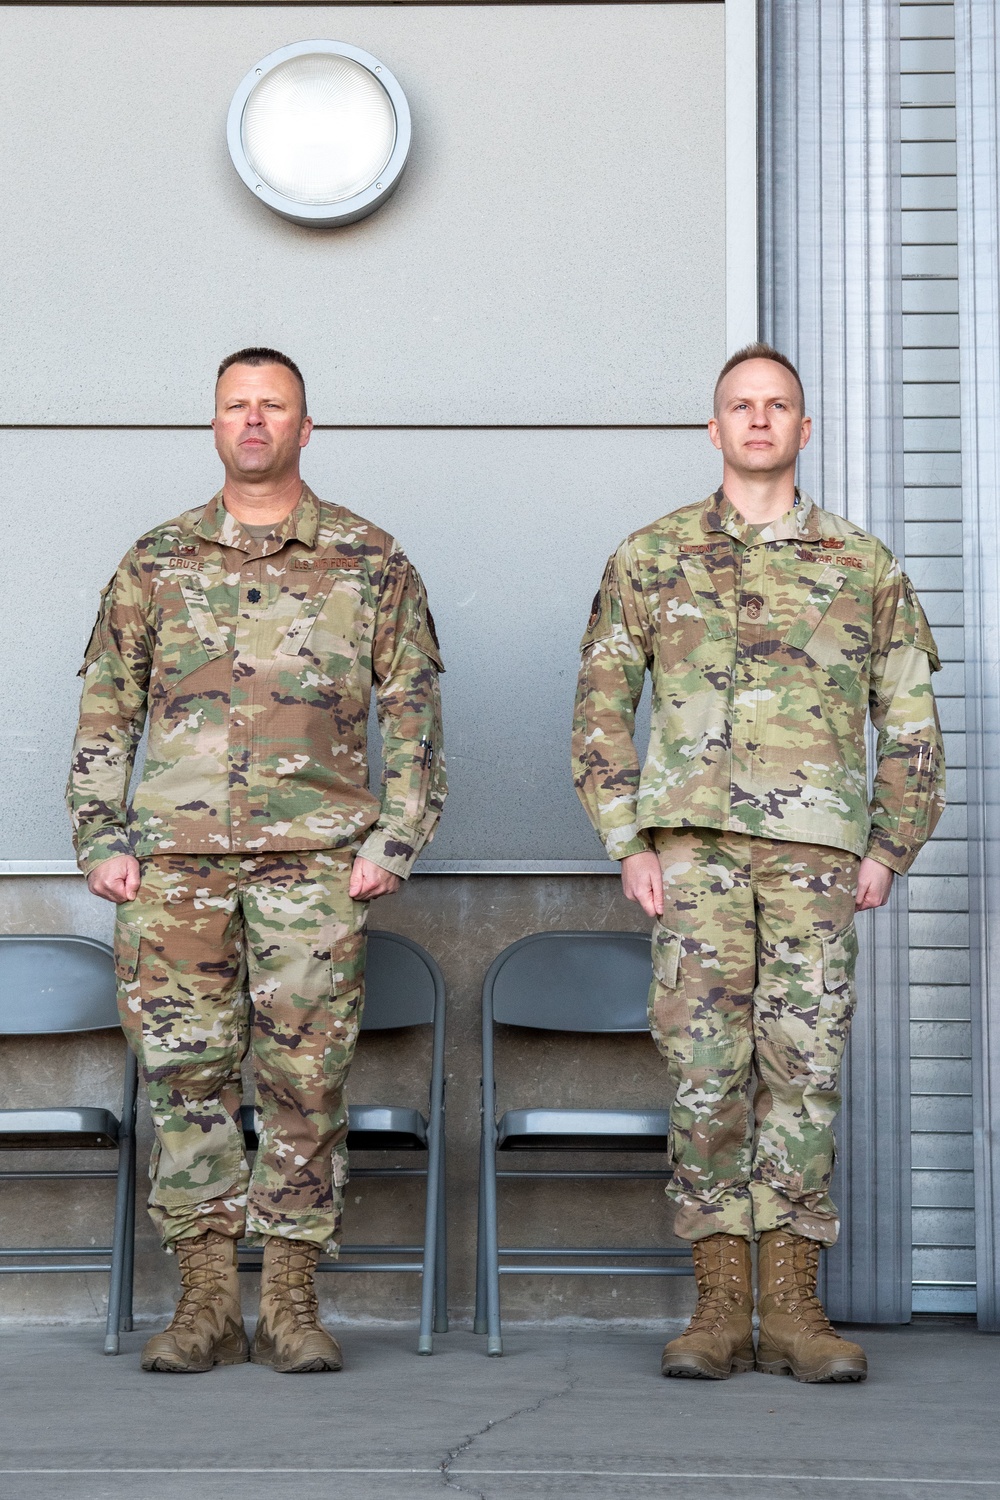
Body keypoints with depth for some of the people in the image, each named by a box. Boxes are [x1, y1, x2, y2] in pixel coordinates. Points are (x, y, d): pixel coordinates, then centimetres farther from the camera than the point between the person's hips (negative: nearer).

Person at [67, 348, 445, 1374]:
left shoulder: (369, 561, 9)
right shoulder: (156, 561, 13)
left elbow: (414, 710, 8)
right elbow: (105, 710, 14)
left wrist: (394, 839, -1)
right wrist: (101, 837, 5)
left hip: (315, 859, -1)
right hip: (174, 858, 2)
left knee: (306, 1076, -2)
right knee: (184, 1070, 0)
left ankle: (291, 1301, 6)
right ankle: (205, 1299, 7)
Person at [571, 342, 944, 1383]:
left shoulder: (865, 566, 13)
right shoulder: (650, 557, 12)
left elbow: (910, 719, 15)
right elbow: (600, 710, 10)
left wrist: (891, 845, 6)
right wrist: (627, 843, 1)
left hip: (816, 845, 1)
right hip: (693, 840, 0)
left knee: (803, 1066, -1)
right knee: (705, 1069, -3)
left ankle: (790, 1307, 4)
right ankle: (719, 1306, 3)